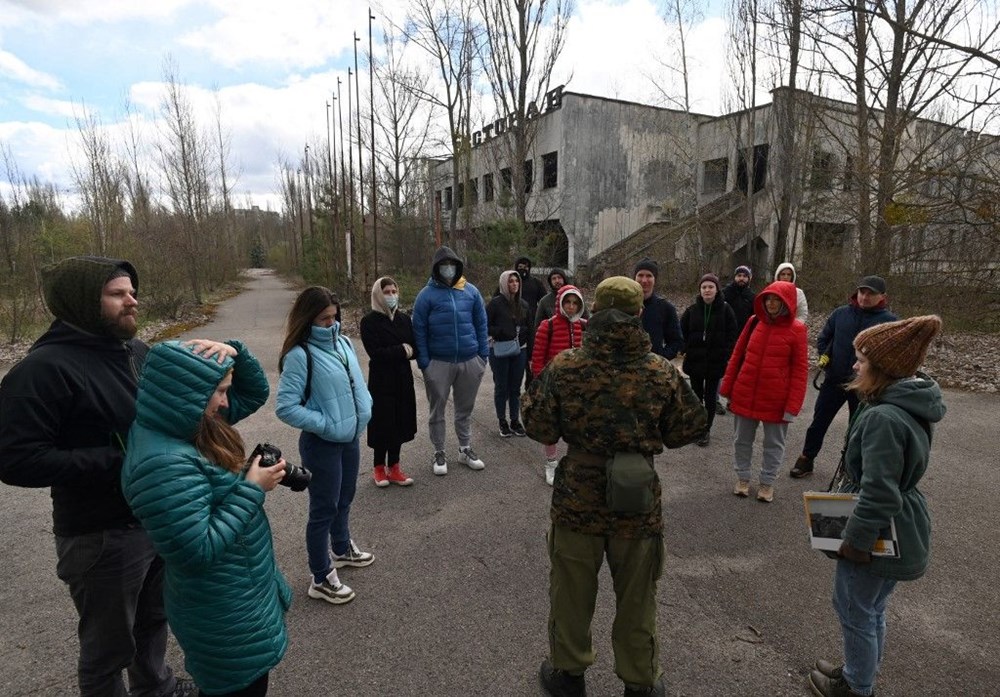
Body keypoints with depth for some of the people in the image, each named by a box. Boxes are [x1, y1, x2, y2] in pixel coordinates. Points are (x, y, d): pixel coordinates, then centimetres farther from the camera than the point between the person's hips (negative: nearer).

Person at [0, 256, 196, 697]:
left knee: (153, 618, 29)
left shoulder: (136, 350, 2)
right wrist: (119, 461, -26)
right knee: (109, 644, 15)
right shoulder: (47, 366, -19)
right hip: (102, 536, -7)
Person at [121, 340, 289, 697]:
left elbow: (254, 393, 8)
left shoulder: (190, 423, -2)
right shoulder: (163, 464, -31)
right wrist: (251, 490, -23)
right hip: (225, 615, -9)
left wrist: (235, 352, -10)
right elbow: (197, 551, -29)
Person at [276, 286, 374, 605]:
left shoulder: (343, 342, 1)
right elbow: (286, 408, -21)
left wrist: (365, 408, 0)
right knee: (324, 509, 8)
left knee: (344, 500, 25)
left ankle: (341, 549, 49)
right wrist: (327, 424, -20)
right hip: (322, 444, -7)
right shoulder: (299, 355, -20)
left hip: (351, 439, 7)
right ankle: (321, 579, 26)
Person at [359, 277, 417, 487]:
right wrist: (402, 351, -12)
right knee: (383, 423, 2)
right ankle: (379, 467, 19)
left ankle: (394, 466, 21)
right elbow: (375, 353, -17)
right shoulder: (369, 321, -7)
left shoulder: (405, 319, 7)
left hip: (403, 379, 5)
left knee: (400, 422, 8)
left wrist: (392, 353, -13)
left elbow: (415, 349, 2)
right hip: (381, 380, -4)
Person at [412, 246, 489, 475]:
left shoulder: (471, 291, 4)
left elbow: (481, 324, 8)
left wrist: (483, 355, 4)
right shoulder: (427, 294, -4)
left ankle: (465, 450, 29)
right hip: (438, 362, -2)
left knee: (465, 409, 15)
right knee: (437, 411, 9)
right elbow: (419, 331, -4)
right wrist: (424, 362, -9)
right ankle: (439, 454, 23)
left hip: (470, 361, 2)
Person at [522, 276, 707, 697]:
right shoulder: (663, 373, -12)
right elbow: (688, 430, -2)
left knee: (572, 594, 21)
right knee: (636, 599, 21)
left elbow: (539, 428, -8)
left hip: (577, 502, 0)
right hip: (639, 505, 1)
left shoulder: (564, 368, -15)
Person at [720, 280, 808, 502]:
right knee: (741, 440, 14)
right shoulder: (754, 322, 1)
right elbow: (737, 356, 6)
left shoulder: (796, 330, -9)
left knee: (774, 443, 13)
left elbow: (800, 370, -9)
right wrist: (727, 388, 4)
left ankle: (767, 483, 30)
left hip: (776, 399, -3)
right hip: (744, 395, 3)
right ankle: (742, 478, 31)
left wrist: (793, 405, -14)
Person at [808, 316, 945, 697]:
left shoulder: (884, 418, -30)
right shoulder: (913, 405, 2)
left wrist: (854, 540, -19)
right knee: (871, 610, 26)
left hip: (878, 534, -9)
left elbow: (878, 495, -29)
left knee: (855, 611, 13)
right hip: (901, 533, 9)